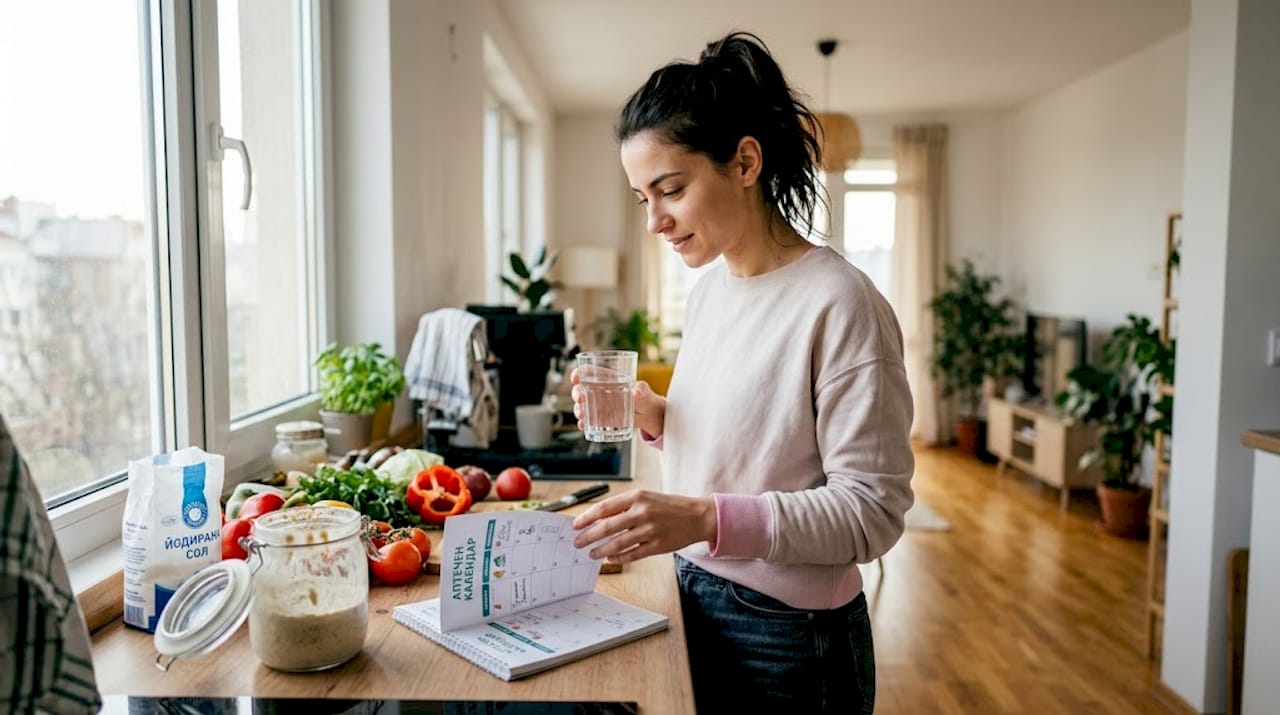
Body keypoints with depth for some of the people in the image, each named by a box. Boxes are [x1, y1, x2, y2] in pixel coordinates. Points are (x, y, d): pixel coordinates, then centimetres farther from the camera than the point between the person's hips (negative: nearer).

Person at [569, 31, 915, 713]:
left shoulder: (838, 303, -21)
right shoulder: (708, 288, 3)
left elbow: (872, 511, -21)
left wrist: (707, 518, -31)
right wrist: (656, 418, -5)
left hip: (788, 636, -6)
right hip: (695, 599, 7)